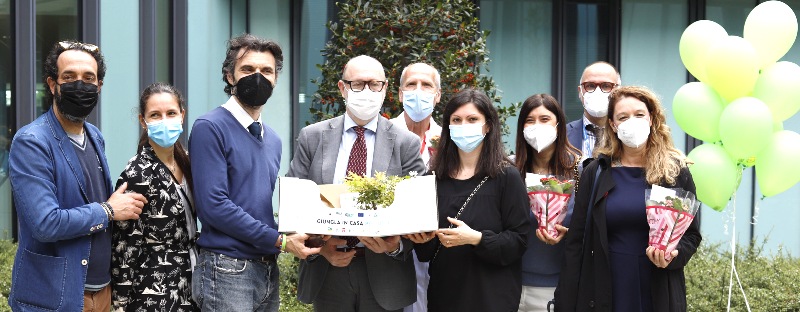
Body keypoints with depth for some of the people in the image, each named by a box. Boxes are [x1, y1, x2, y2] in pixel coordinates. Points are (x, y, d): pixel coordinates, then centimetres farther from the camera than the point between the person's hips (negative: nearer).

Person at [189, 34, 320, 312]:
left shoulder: (272, 139, 15)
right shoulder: (210, 128, -9)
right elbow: (214, 205, -17)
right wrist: (280, 241, -16)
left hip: (269, 269, 7)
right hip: (227, 271, -7)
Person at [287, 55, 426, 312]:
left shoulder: (406, 143, 0)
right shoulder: (312, 137, 3)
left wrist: (396, 245, -20)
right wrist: (319, 246, -12)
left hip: (384, 273, -1)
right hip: (326, 271, 1)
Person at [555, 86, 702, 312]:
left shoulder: (675, 172, 1)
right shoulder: (595, 173, 2)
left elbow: (692, 234, 6)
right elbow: (575, 242, 0)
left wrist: (673, 255, -15)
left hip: (659, 294, 0)